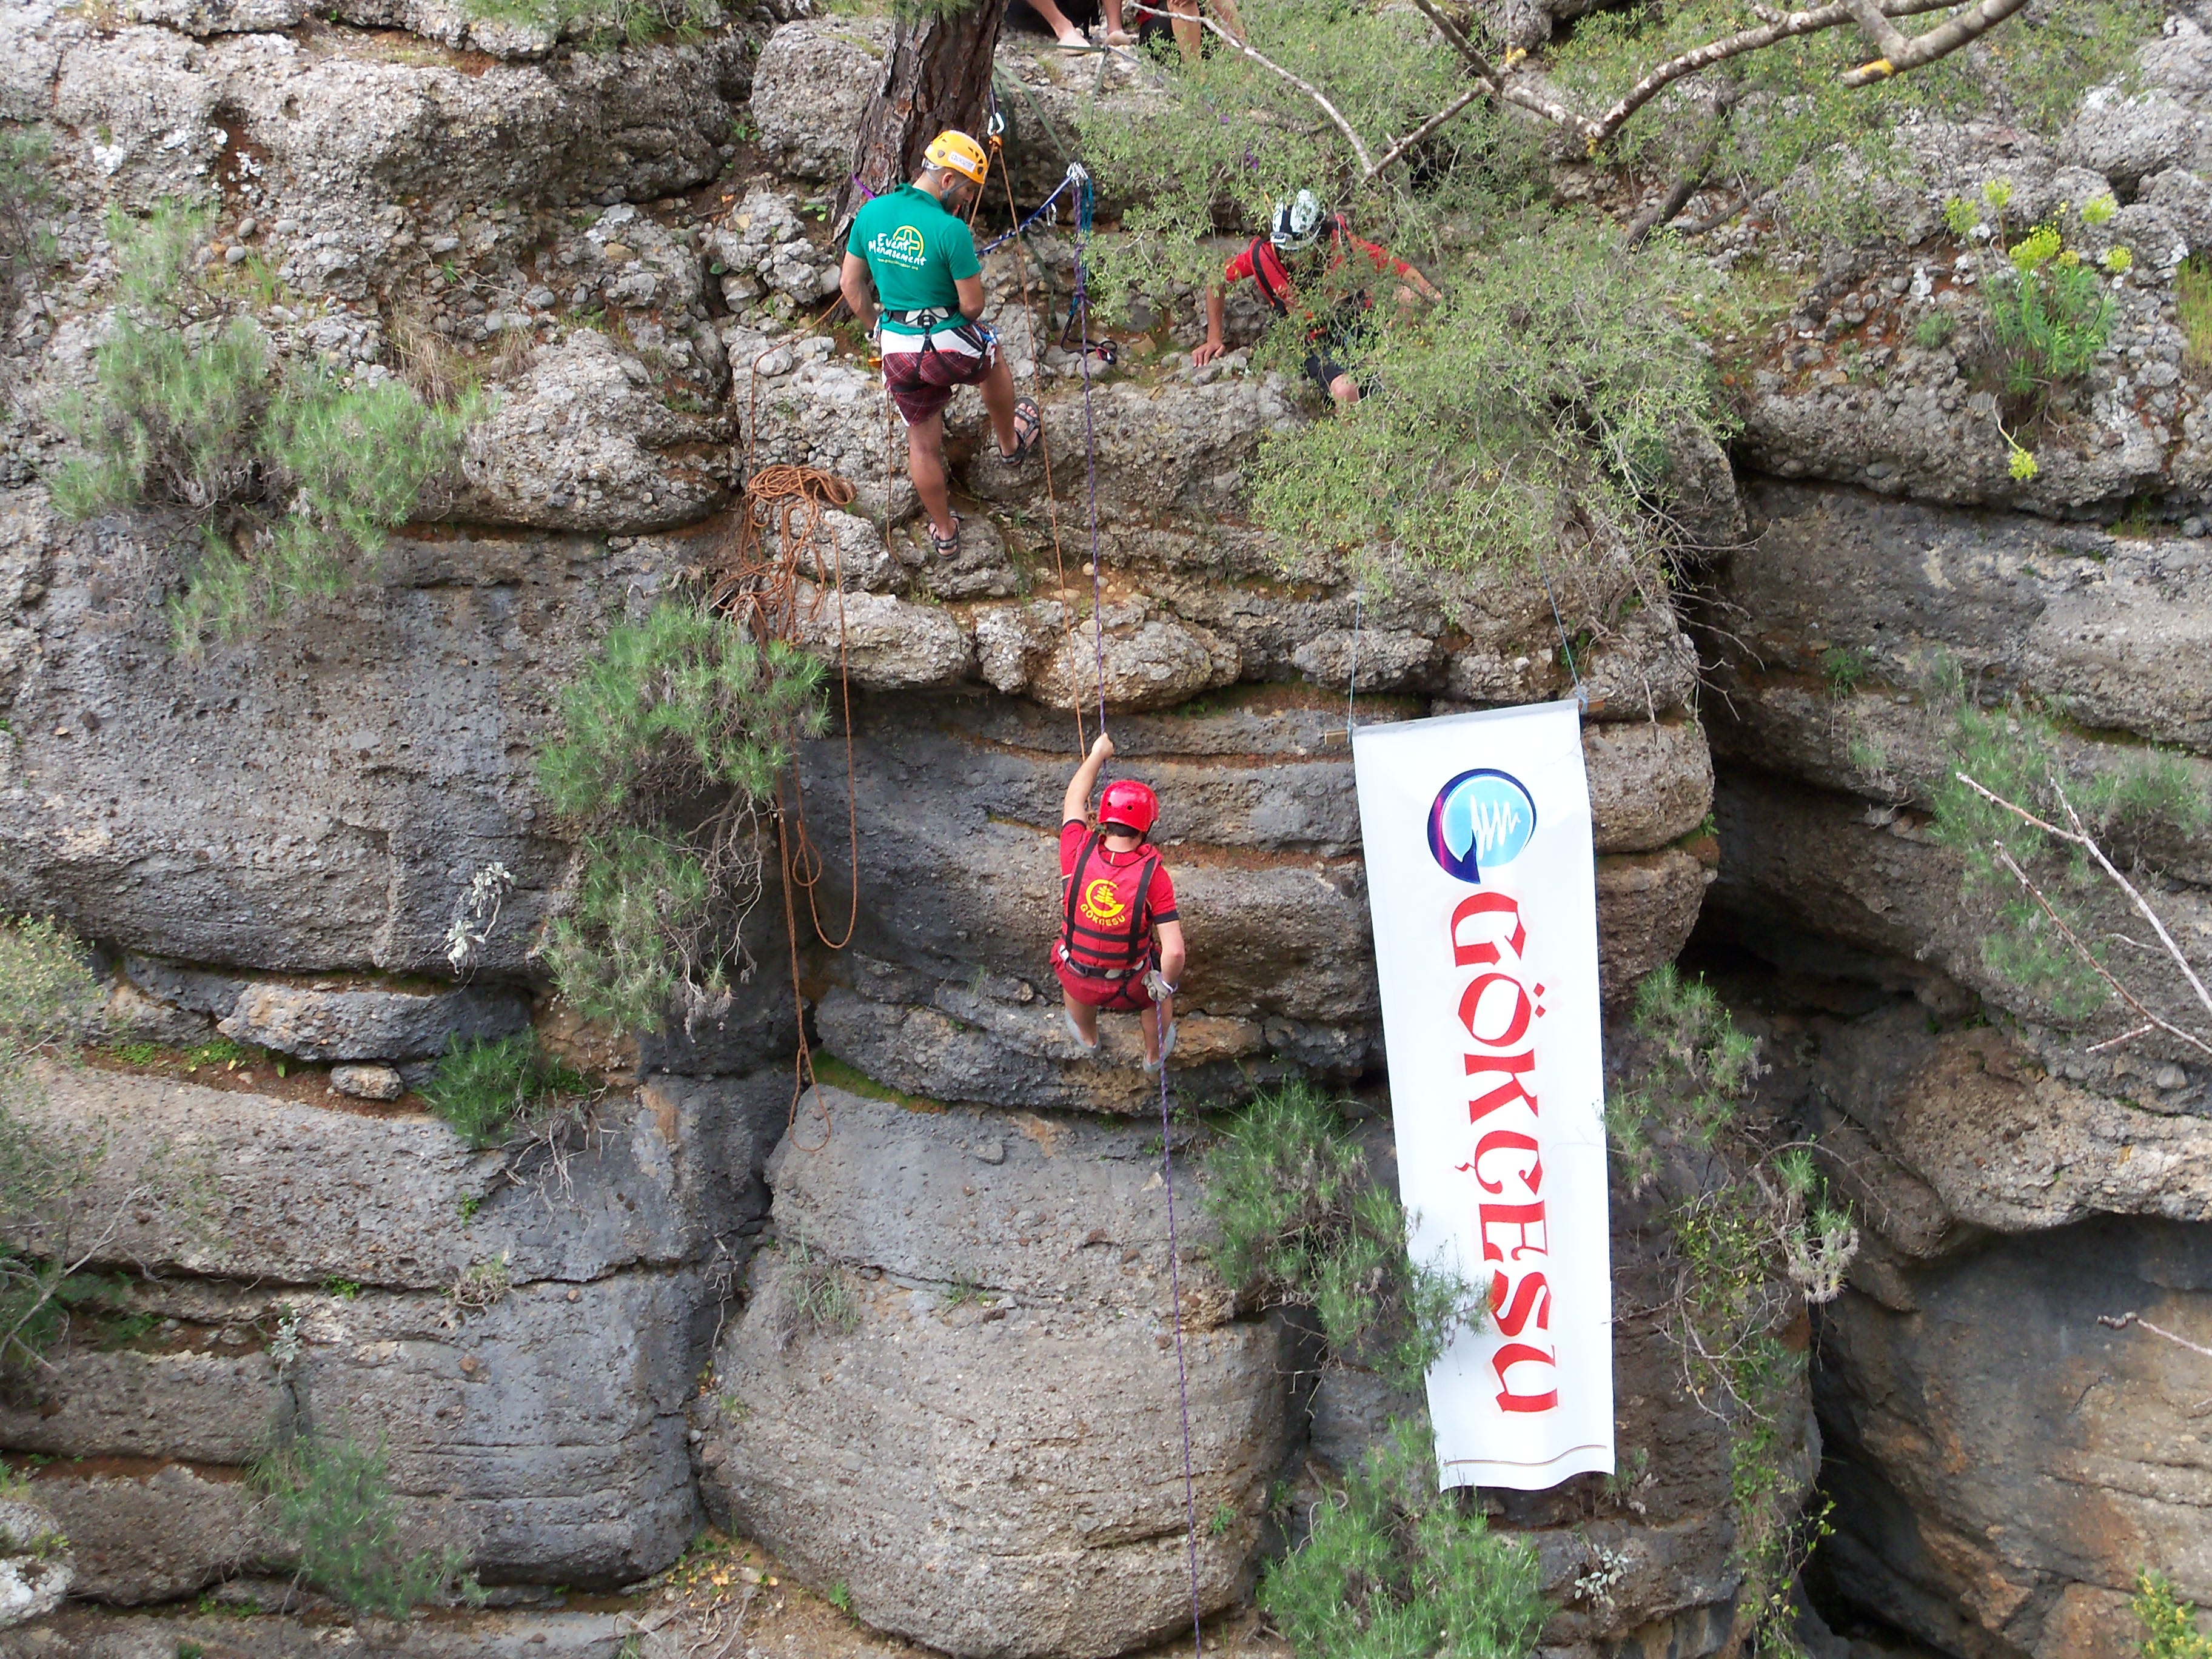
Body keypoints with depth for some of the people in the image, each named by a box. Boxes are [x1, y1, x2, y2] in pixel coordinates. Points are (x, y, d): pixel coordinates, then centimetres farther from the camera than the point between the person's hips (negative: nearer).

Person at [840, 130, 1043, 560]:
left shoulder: (871, 213, -4)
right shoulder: (951, 230, -23)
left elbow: (851, 286, 5)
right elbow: (973, 306, -16)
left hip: (899, 351, 4)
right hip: (952, 347, -4)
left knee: (923, 444, 20)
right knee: (995, 362, 32)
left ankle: (944, 532, 37)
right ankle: (1010, 444, 56)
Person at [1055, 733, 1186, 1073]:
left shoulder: (1078, 854, -23)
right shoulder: (1153, 875, -27)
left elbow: (1074, 800, -1)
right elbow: (1174, 952, -30)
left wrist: (1097, 754, 12)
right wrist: (1166, 983, -9)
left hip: (1078, 981, 2)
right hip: (1132, 986, -2)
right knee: (1162, 977, 34)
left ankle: (1087, 1036, 65)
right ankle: (1155, 1054, 56)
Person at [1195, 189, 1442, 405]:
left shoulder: (1339, 242, -19)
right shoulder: (1262, 254, -20)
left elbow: (1399, 269, -12)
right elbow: (1217, 278, -2)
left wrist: (1437, 298, -26)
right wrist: (1214, 339, 0)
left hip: (1361, 323, 2)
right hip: (1320, 343, -1)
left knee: (1406, 296, -29)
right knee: (1345, 391, -35)